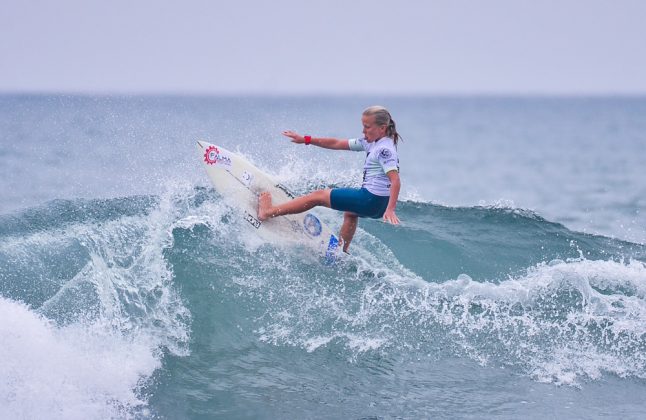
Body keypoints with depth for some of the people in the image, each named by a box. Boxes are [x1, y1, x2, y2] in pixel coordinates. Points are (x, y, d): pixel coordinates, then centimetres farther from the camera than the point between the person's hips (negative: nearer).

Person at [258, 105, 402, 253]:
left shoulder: (384, 149, -18)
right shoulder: (371, 143, 10)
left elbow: (395, 181, -28)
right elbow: (337, 144, 14)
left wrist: (390, 209, -41)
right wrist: (305, 139, 12)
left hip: (371, 200, -9)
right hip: (377, 203, 9)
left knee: (318, 196, 1)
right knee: (350, 213, 43)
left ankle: (268, 212, 9)